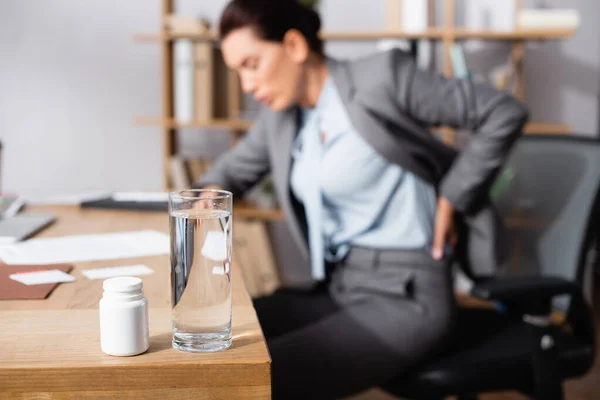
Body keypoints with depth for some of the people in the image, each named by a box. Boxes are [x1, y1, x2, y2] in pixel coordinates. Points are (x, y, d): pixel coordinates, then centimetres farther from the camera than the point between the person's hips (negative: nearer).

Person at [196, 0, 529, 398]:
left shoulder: (381, 78, -13)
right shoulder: (281, 115, 8)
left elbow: (506, 114, -9)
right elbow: (239, 165, 26)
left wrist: (450, 198, -7)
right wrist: (211, 192, 4)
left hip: (405, 294, -7)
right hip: (339, 287, 8)